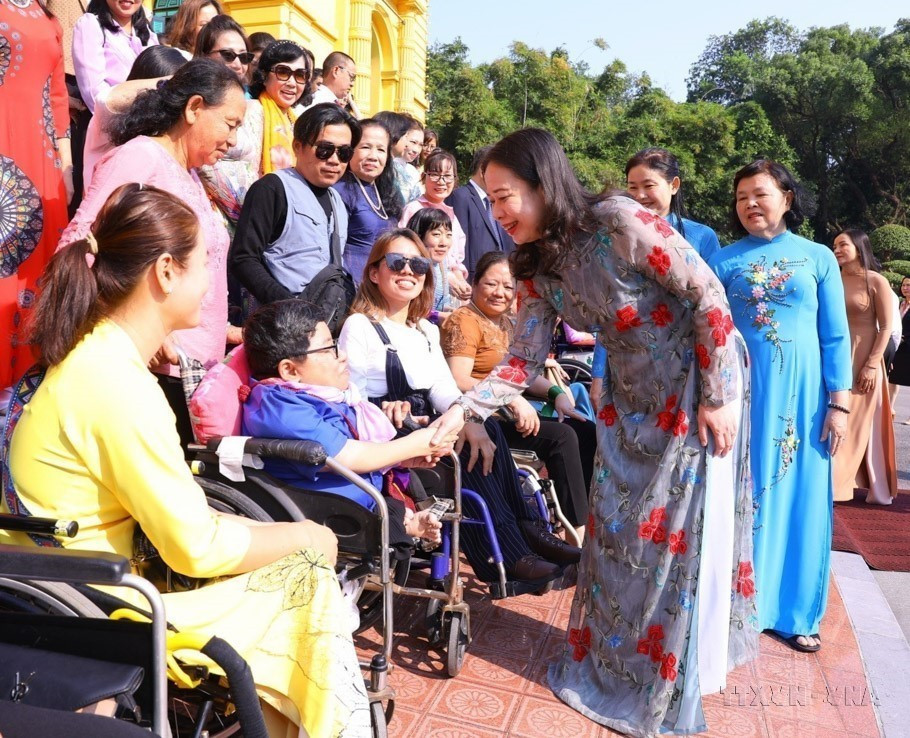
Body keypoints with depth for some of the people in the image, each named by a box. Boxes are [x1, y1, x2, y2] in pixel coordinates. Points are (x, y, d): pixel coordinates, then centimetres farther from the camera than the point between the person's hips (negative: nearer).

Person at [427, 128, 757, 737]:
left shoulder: (618, 221, -23)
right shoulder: (538, 270, -2)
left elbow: (708, 295, -19)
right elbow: (523, 362, -3)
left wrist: (718, 398, -17)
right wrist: (462, 411, -16)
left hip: (696, 381, -6)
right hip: (631, 395, 7)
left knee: (683, 528, 1)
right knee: (615, 525, 10)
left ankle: (667, 688, 20)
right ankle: (610, 661, 30)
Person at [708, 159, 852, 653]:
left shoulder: (818, 257, 6)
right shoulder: (724, 260, 4)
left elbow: (836, 337, 4)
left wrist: (839, 404, -3)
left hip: (802, 396, 1)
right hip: (741, 393, 0)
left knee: (798, 499, 7)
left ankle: (794, 611, 23)